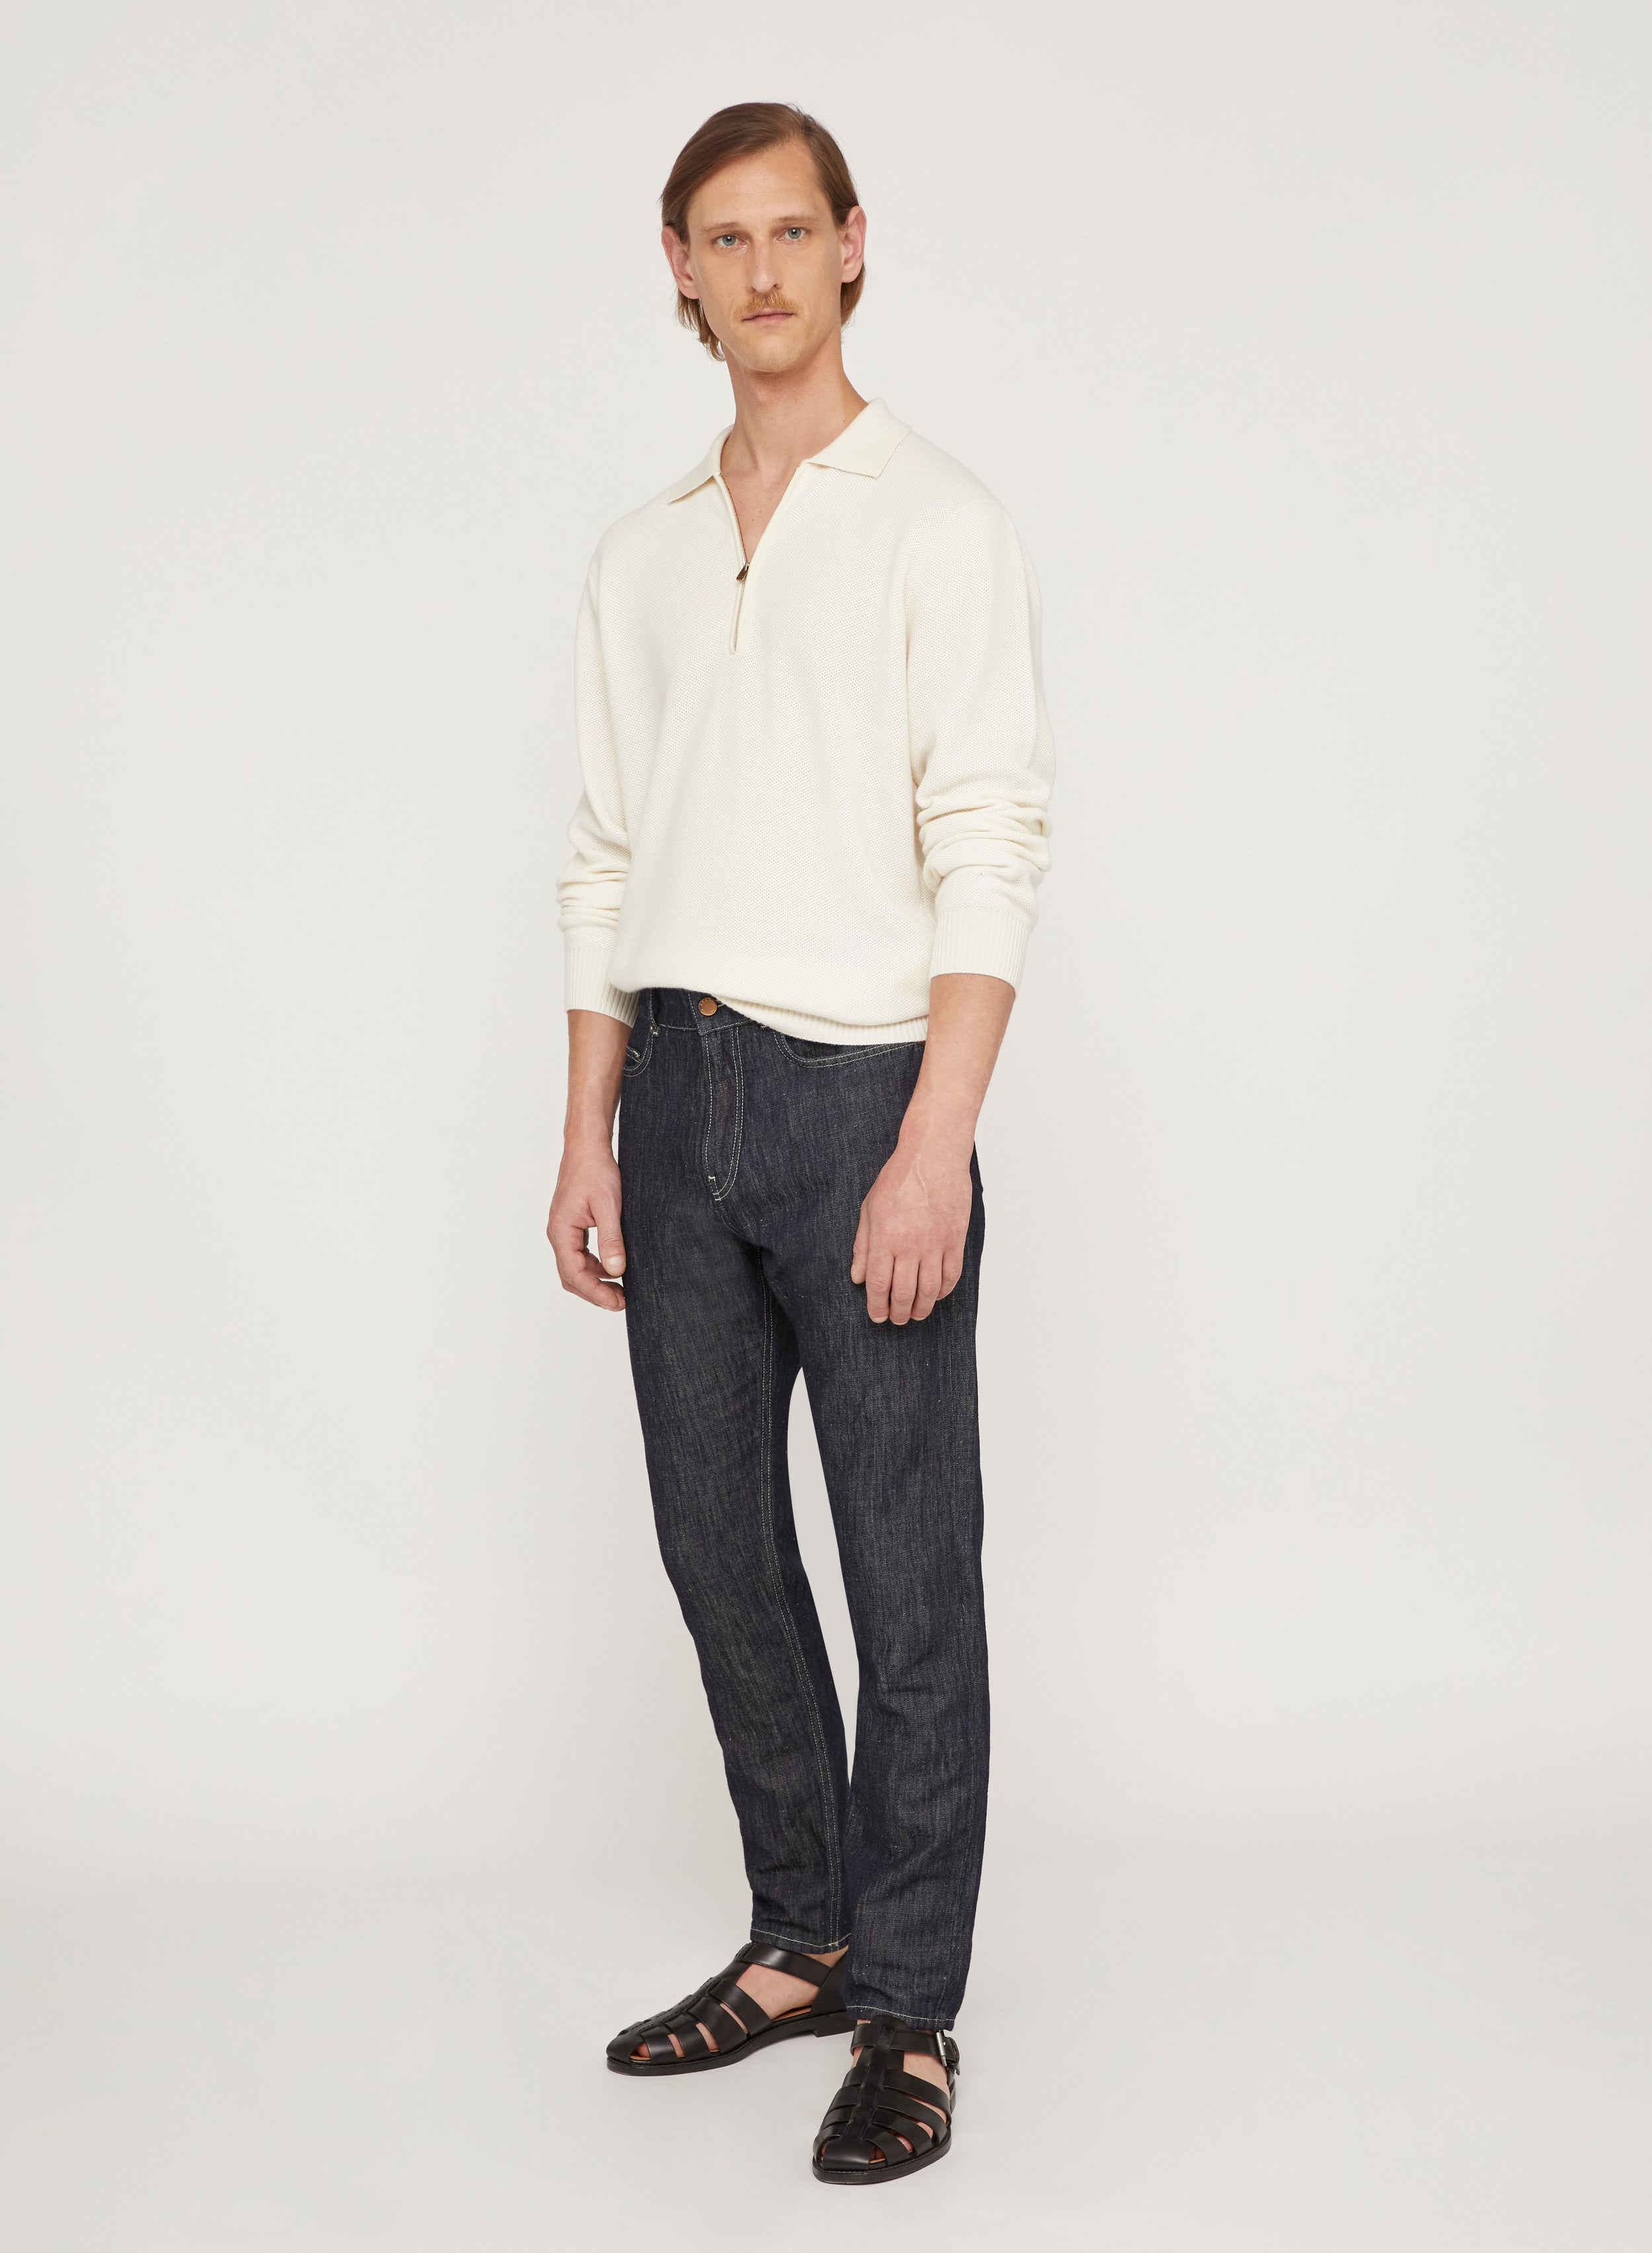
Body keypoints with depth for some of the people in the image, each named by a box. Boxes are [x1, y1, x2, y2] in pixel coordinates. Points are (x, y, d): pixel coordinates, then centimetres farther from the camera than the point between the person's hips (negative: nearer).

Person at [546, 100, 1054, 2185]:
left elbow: (990, 851, -10)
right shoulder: (642, 556, 14)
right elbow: (608, 863, 14)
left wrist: (938, 1144, -18)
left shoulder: (940, 527, -3)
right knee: (718, 1547, 12)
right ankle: (800, 1944, 27)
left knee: (908, 1573, 0)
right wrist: (588, 1137, 8)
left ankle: (909, 2016, 10)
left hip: (860, 1091, -6)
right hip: (677, 1095, 6)